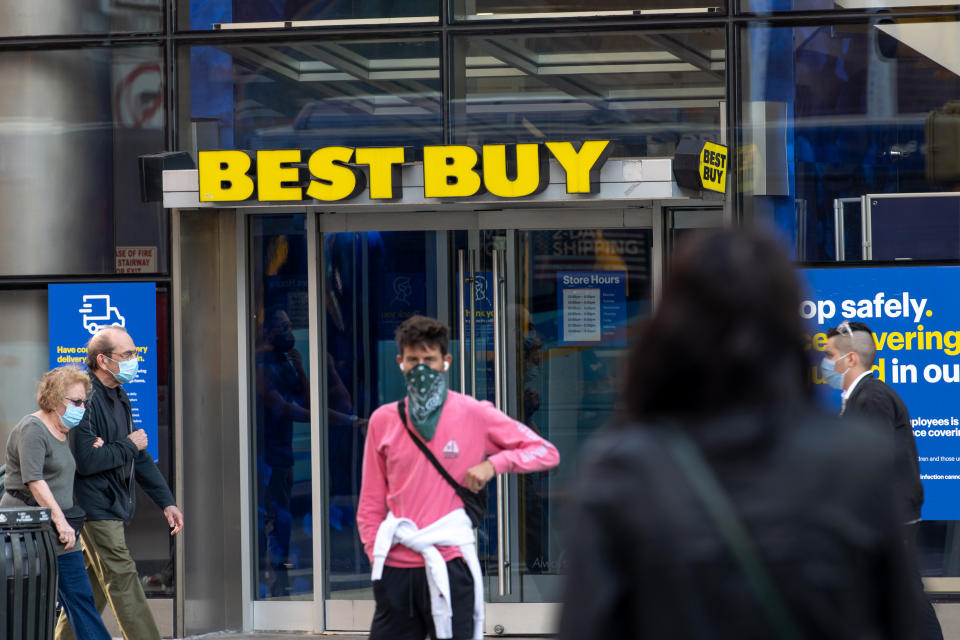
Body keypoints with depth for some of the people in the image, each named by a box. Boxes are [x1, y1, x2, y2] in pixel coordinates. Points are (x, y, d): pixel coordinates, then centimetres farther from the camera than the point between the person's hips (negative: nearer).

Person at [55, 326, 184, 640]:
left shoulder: (118, 397, 15)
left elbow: (140, 457, 21)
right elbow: (85, 460, -25)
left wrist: (166, 501, 16)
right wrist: (128, 446, -12)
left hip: (115, 505, 10)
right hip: (96, 506, -9)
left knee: (94, 587, 12)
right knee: (122, 581, -9)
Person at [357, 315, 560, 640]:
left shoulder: (473, 415, -1)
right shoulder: (383, 421, 9)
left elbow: (546, 453, 2)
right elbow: (371, 503, 14)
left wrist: (492, 464, -11)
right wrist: (377, 553, 2)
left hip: (448, 564, -3)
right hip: (395, 569, 4)